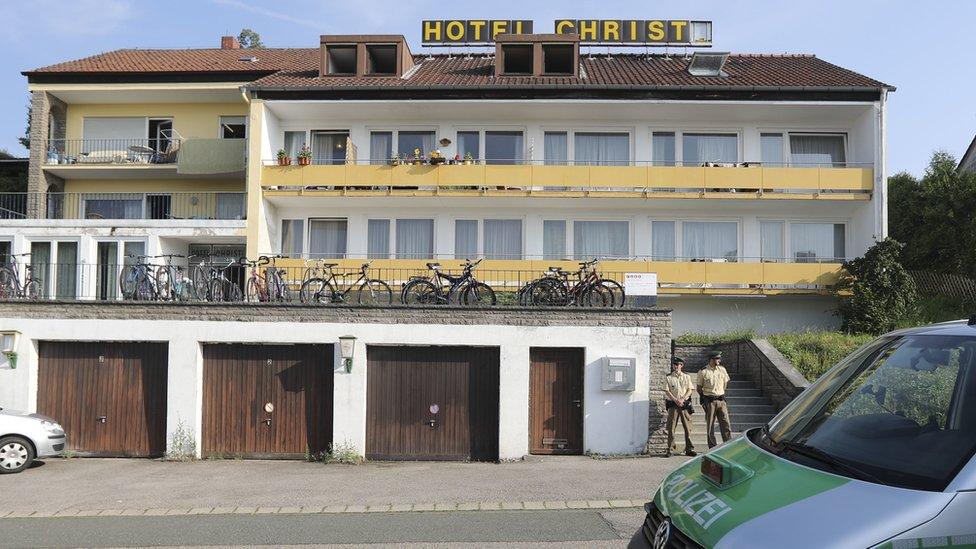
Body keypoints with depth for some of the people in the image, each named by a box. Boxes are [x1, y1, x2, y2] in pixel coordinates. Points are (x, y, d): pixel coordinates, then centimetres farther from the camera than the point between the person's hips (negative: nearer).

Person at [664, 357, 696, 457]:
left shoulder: (687, 377, 12)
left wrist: (682, 399, -9)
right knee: (671, 427, -3)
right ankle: (670, 449, 1)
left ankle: (689, 449, 9)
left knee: (687, 427, 1)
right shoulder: (668, 378, 6)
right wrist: (676, 400, -12)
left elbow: (690, 390, 5)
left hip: (685, 404, 1)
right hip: (673, 404, -1)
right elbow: (667, 391, 1)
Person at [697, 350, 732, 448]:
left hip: (721, 400, 3)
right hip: (709, 401, -3)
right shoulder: (703, 372, -5)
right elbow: (699, 388, 2)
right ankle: (712, 448, 9)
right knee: (710, 426, 2)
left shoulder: (722, 369, 7)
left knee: (726, 423, -2)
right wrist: (704, 399, -1)